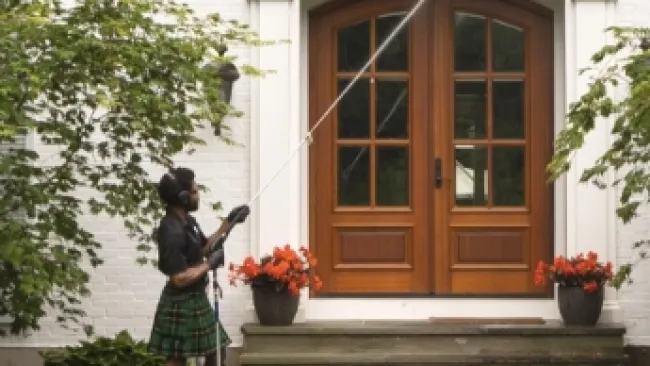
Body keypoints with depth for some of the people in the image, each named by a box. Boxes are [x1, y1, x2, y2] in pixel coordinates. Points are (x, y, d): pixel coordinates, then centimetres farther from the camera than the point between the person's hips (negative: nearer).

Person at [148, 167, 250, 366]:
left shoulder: (187, 221, 5)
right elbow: (180, 278, -28)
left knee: (217, 349, 18)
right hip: (180, 305, -10)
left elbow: (204, 247, 20)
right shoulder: (172, 232, -25)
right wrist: (210, 264, -17)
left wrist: (228, 223, 11)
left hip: (195, 299, 10)